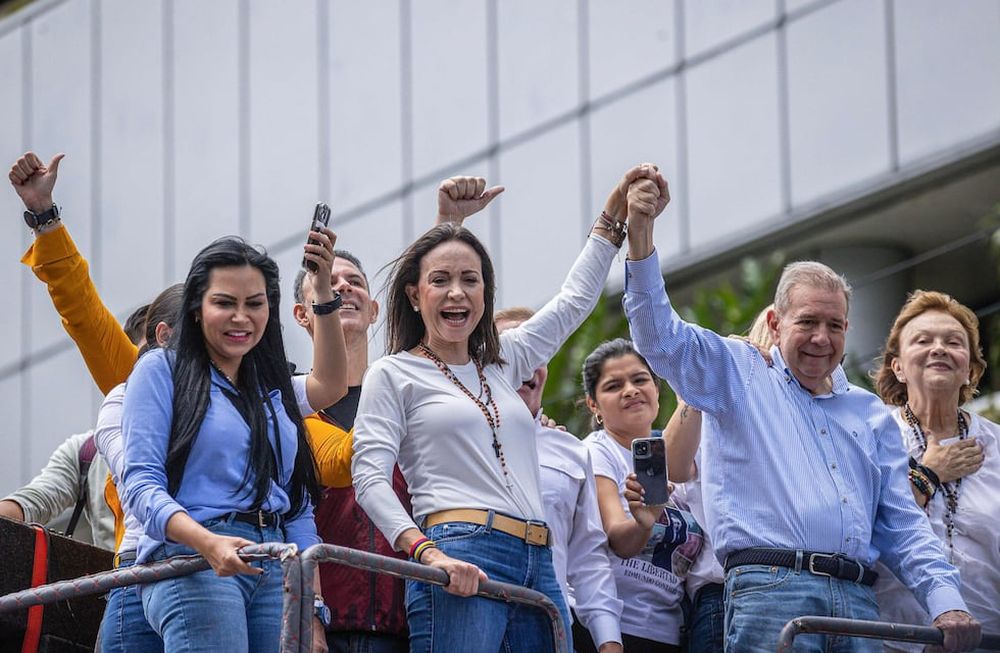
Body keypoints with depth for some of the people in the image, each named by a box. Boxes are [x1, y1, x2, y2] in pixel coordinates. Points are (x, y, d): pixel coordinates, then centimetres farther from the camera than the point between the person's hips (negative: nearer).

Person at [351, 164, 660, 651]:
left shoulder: (503, 363, 25)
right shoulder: (394, 374, 7)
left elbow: (575, 299, 36)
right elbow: (370, 478, -4)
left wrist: (614, 214, 35)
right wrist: (428, 552, -18)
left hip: (538, 565, 6)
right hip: (462, 562, -6)